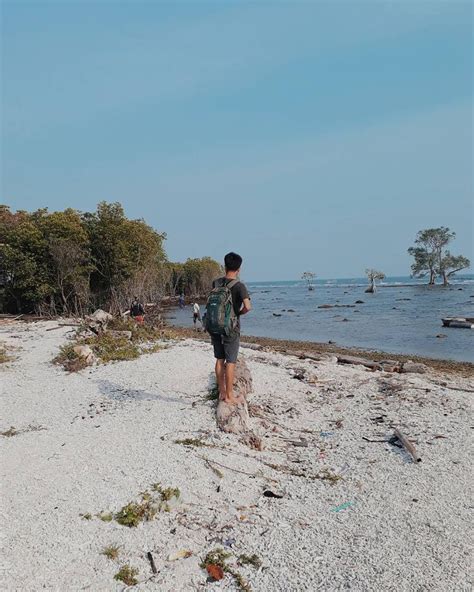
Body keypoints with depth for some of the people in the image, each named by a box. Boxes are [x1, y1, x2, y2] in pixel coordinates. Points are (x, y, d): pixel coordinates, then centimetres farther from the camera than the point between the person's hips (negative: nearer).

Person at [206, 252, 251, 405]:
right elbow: (248, 307, -26)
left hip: (214, 328, 6)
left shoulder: (216, 283, 2)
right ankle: (229, 396, 8)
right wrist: (239, 312, -5)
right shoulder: (239, 286, -15)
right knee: (230, 362, 2)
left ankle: (221, 392, 24)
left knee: (219, 360, 14)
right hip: (230, 329, -6)